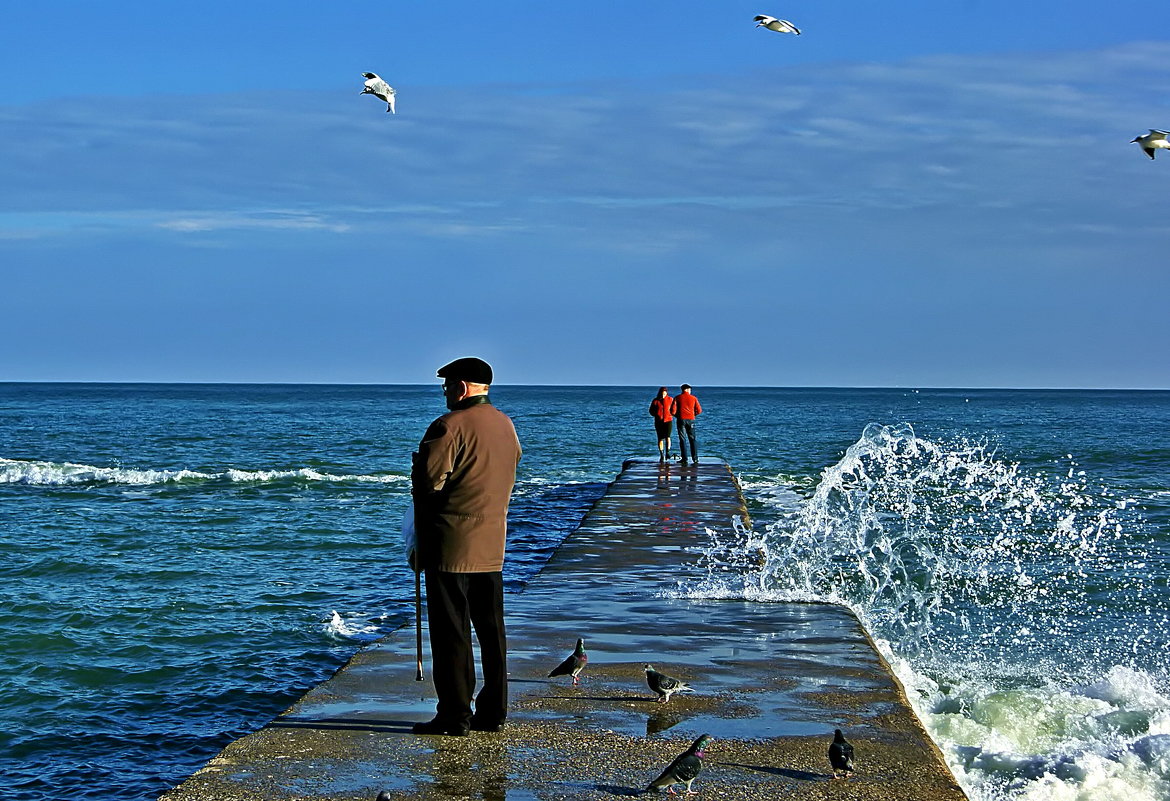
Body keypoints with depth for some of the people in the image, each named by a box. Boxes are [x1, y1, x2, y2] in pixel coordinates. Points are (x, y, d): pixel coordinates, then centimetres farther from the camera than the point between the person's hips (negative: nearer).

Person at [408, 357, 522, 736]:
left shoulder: (450, 426, -16)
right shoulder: (506, 424, 9)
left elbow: (427, 479, -17)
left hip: (451, 544, -7)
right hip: (492, 545, 7)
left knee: (451, 631, -2)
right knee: (491, 629, 12)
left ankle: (454, 715, 0)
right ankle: (493, 712, 16)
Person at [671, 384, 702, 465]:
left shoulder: (677, 398, 2)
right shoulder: (693, 398, 5)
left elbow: (672, 410, -5)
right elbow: (699, 411, 3)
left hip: (681, 420, -1)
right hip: (691, 420, 1)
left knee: (682, 440, 2)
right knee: (692, 439, 7)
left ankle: (684, 459, -4)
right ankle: (695, 459, 2)